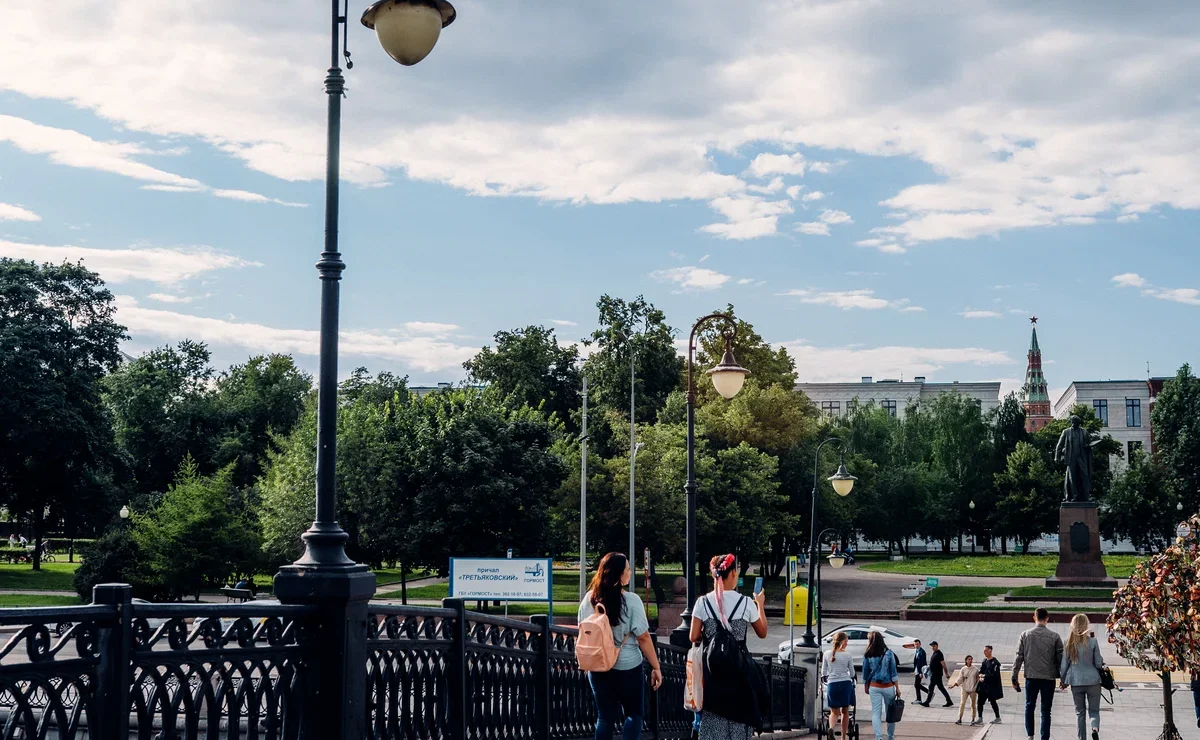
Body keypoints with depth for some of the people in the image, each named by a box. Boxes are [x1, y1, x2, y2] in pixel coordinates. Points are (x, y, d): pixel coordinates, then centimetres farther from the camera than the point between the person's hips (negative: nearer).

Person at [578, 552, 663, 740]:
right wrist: (656, 667, -6)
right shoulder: (631, 600, -16)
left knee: (605, 717, 13)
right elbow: (643, 638, -14)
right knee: (634, 714, 13)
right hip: (627, 668, -4)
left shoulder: (589, 599, -1)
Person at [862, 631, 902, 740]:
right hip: (888, 686, 0)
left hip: (874, 687, 0)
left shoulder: (867, 656, -5)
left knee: (876, 713, 0)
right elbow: (893, 672, -5)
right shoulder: (889, 654, -5)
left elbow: (865, 673, 4)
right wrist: (897, 688, 0)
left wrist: (865, 687, 19)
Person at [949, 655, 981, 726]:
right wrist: (954, 684, -12)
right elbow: (960, 679, 1)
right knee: (962, 703, -8)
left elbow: (978, 679, 6)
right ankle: (960, 719, -4)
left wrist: (977, 688, 1)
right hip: (965, 689, 0)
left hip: (973, 690, 0)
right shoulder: (963, 669, 1)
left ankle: (973, 720, 12)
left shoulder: (976, 669, 0)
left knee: (973, 705, 5)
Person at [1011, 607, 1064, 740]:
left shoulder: (1025, 635, -1)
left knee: (1030, 706, 15)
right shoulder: (1054, 636, -3)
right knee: (1046, 710, 5)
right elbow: (1061, 658, -2)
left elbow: (1019, 657, -1)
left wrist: (1014, 677, 4)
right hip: (1048, 678, -1)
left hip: (1031, 677, 1)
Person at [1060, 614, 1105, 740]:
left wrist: (1064, 681, 16)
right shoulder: (1092, 641, -8)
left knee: (1080, 712, 14)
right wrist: (1102, 664, 20)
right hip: (1092, 680, -1)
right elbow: (1098, 663, -3)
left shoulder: (1069, 643, -3)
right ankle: (1095, 728, -20)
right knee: (1094, 710, 8)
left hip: (1076, 682, 2)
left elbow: (1064, 664, 3)